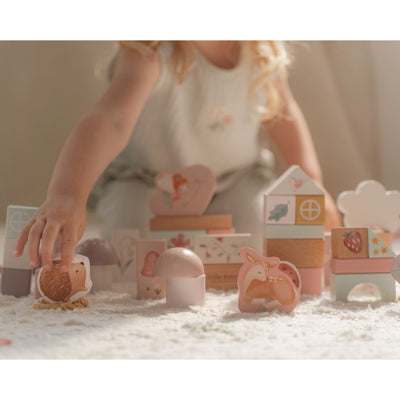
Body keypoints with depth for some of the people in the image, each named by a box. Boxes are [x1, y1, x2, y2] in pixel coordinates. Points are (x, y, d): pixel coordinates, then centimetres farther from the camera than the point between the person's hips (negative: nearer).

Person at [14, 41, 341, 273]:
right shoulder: (148, 55, -36)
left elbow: (282, 110, 4)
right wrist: (66, 193, -73)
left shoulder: (265, 51, -18)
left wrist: (312, 182, -5)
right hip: (146, 178, -3)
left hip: (235, 178, 3)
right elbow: (109, 119, -55)